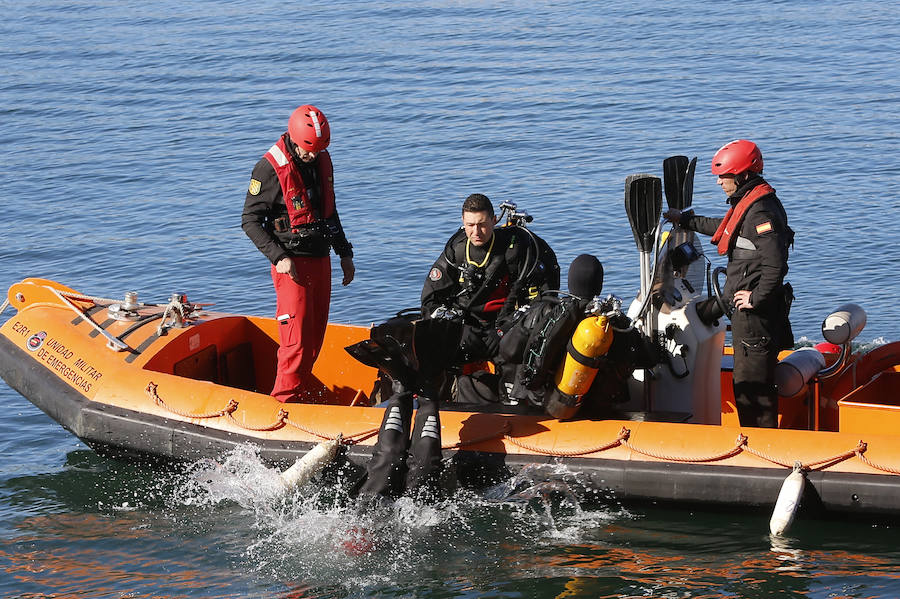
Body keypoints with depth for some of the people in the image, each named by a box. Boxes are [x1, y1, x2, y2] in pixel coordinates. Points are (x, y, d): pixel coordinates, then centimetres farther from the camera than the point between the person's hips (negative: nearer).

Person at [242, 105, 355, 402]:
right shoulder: (270, 168, -13)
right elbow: (250, 221, -9)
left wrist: (344, 254, 20)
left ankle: (297, 393, 14)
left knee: (315, 336, 7)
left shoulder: (322, 161, 9)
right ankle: (284, 403, -6)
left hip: (321, 260, 7)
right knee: (297, 338, -12)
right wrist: (278, 257, -17)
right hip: (292, 265, -7)